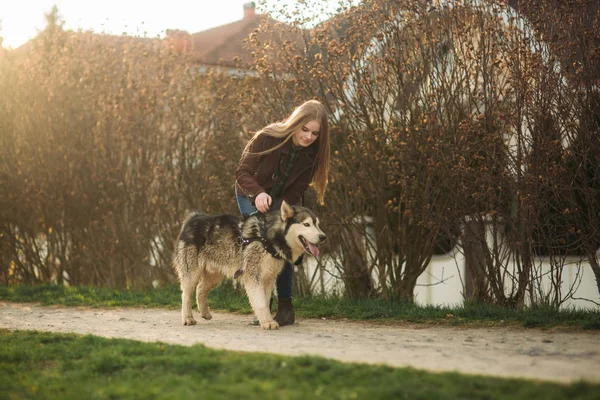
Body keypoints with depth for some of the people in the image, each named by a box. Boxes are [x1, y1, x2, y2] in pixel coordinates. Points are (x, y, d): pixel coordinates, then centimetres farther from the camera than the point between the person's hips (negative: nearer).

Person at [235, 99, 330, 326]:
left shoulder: (312, 153, -21)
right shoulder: (268, 138, -30)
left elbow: (296, 191, -18)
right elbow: (242, 172, -25)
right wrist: (258, 193, -45)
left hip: (282, 200, 2)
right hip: (251, 196, -2)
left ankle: (285, 307, -5)